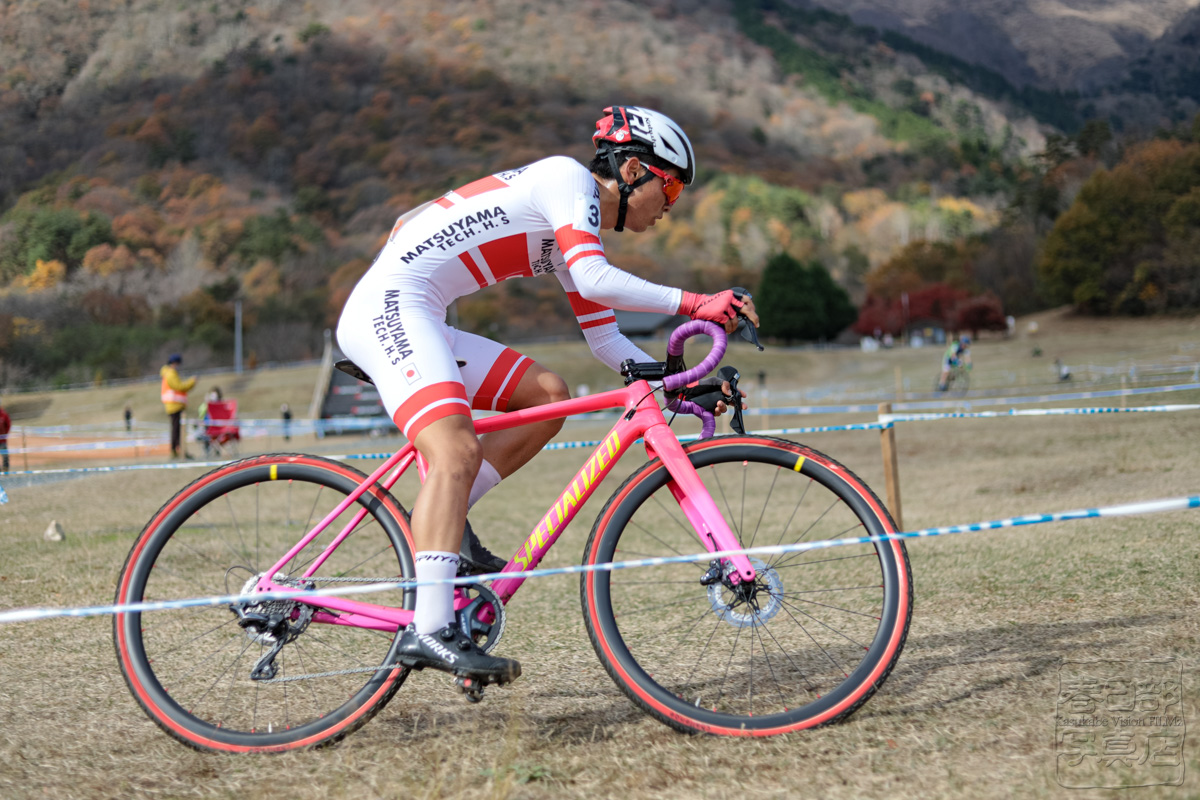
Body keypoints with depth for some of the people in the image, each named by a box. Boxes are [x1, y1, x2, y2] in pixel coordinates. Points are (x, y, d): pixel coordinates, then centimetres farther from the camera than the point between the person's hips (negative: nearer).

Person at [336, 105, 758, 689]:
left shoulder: (581, 233, 23)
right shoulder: (568, 179, -4)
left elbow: (606, 341, 23)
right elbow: (597, 282, -20)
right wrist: (696, 305, -19)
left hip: (418, 322, 10)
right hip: (390, 306, -10)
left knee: (548, 395, 10)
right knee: (457, 453, -25)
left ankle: (443, 524, 6)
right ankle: (430, 632, -34)